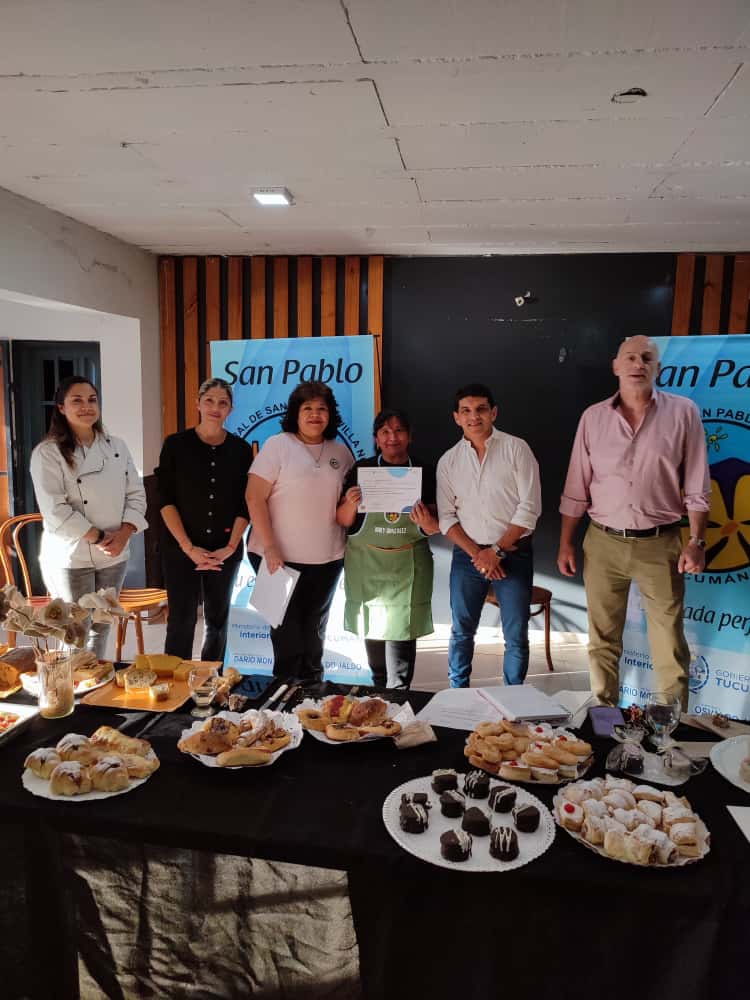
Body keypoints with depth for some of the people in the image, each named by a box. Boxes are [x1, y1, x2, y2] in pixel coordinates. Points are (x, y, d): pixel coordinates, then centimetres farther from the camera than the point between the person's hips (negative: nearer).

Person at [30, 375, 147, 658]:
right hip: (70, 557, -5)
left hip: (114, 556, 5)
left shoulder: (117, 447, 6)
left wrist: (123, 534, -10)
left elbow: (136, 495, 5)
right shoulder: (47, 453, -9)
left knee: (101, 627, 17)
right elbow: (55, 510, -17)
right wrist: (99, 538, -17)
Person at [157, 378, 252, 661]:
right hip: (181, 548, -2)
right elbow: (166, 500, -6)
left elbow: (244, 504, 2)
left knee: (218, 620, 11)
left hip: (225, 550, 2)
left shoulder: (241, 449, 3)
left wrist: (230, 547, -8)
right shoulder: (176, 444, -3)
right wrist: (189, 547, -13)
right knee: (181, 620, -1)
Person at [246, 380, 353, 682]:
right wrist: (270, 548, -18)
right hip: (280, 557, -4)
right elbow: (254, 498, -12)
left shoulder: (341, 452, 7)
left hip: (327, 558, 4)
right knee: (288, 630, 4)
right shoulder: (278, 445, -7)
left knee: (314, 629, 17)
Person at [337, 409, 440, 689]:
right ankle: (379, 692, 30)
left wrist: (428, 524, -19)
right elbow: (343, 521, 2)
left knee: (401, 635, -4)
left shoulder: (424, 473, 3)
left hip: (408, 567, 0)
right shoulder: (361, 470, 1)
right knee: (372, 632, 10)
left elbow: (436, 526, 3)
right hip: (367, 564, 1)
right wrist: (350, 504, -19)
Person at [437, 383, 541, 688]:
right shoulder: (448, 461, 5)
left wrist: (496, 551, -12)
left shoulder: (516, 449, -4)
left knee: (516, 636, 4)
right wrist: (476, 554, -11)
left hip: (513, 553, -2)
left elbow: (529, 508, -9)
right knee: (461, 631, 11)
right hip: (468, 554, 3)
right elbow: (447, 517, 2)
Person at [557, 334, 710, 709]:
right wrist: (566, 543, 4)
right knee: (602, 640, 12)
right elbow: (576, 488, 6)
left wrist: (696, 541, -5)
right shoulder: (593, 417, 3)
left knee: (669, 643, 5)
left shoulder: (682, 412, -1)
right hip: (602, 543, 2)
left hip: (660, 544, -2)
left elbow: (697, 488, 0)